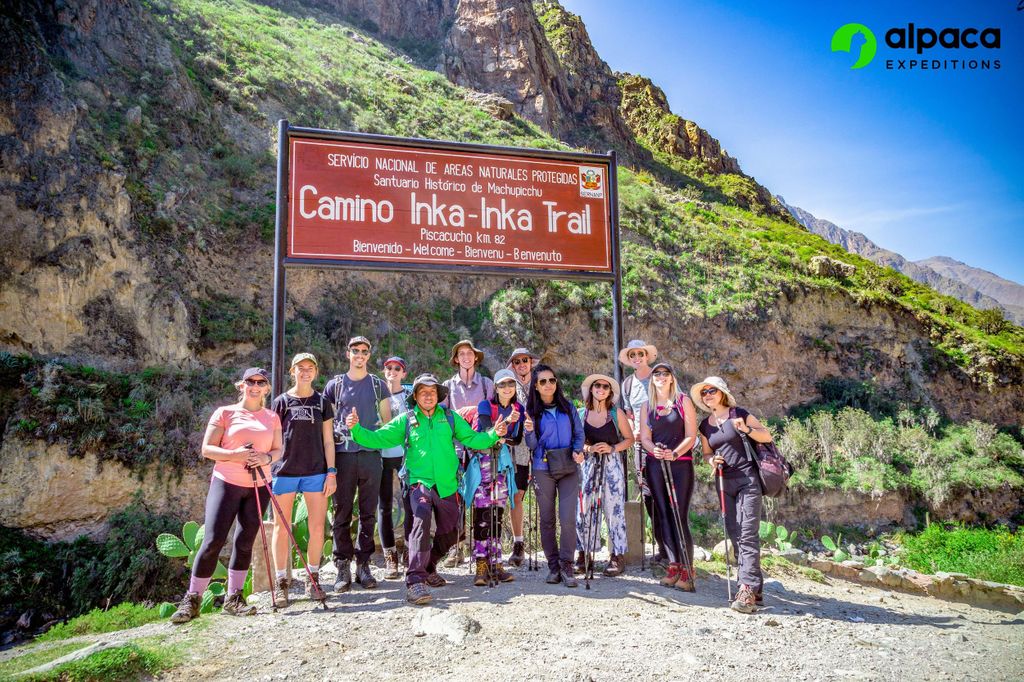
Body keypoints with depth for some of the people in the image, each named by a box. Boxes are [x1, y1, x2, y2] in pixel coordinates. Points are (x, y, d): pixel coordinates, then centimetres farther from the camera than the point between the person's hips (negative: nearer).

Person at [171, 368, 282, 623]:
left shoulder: (272, 417, 9)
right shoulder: (225, 413, 0)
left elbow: (278, 450, 10)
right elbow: (206, 449, -2)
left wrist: (267, 458, -12)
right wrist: (234, 454, -19)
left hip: (258, 487, 3)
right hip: (226, 484, -3)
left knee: (245, 542, 5)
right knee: (213, 541, -8)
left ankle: (233, 598, 17)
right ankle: (191, 600, 5)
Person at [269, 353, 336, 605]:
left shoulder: (322, 403, 8)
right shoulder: (281, 401, 6)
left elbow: (328, 440, 8)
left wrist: (331, 471, 1)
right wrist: (267, 467, 1)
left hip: (316, 471, 1)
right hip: (284, 470, -1)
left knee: (317, 526, 1)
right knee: (282, 526, 2)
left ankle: (313, 579, 15)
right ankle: (281, 584, 12)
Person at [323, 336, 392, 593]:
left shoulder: (378, 385, 12)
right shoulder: (335, 385, 9)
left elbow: (387, 420, 14)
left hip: (371, 454, 1)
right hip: (343, 454, -1)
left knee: (368, 513, 4)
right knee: (342, 513, 0)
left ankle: (363, 564, 13)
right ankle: (343, 566, 8)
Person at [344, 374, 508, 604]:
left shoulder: (450, 417, 8)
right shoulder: (406, 420, 4)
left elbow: (472, 439, 5)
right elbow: (377, 438, 1)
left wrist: (494, 434, -11)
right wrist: (357, 429, -14)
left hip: (447, 485, 4)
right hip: (420, 482, -3)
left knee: (450, 533, 13)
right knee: (422, 519, -29)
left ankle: (428, 567, 39)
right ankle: (415, 581, -28)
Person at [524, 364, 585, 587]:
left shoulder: (568, 406, 6)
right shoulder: (531, 410, 2)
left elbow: (579, 432, 10)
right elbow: (532, 445, 1)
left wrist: (578, 450, -9)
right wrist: (529, 431, -20)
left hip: (569, 467, 0)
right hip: (543, 468, 0)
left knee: (568, 518, -9)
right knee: (547, 519, 7)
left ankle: (566, 565, 4)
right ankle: (553, 565, 19)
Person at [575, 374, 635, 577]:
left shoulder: (616, 413, 2)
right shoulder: (580, 413, 5)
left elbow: (629, 439, 6)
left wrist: (612, 448, -10)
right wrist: (589, 448, -11)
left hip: (611, 465, -1)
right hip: (588, 465, 1)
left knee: (614, 510, -1)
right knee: (584, 509, -1)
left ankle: (617, 556, 10)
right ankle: (584, 555, 12)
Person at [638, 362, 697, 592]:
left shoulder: (684, 402, 3)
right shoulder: (647, 406, 12)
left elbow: (691, 436, -3)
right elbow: (644, 437, 7)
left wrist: (674, 453, -19)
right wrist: (654, 450, -15)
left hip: (681, 464, -4)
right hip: (655, 465, 4)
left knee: (680, 516, -7)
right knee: (664, 515, 5)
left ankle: (687, 570, -1)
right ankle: (674, 565, 13)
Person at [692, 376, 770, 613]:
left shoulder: (739, 414, -3)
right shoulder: (705, 425, 12)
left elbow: (767, 436, -2)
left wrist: (746, 429, -19)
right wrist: (711, 459, -4)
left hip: (747, 479, -6)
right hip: (724, 482, 6)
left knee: (748, 533, -12)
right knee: (734, 535, 5)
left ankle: (748, 590, -14)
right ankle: (754, 586, 14)